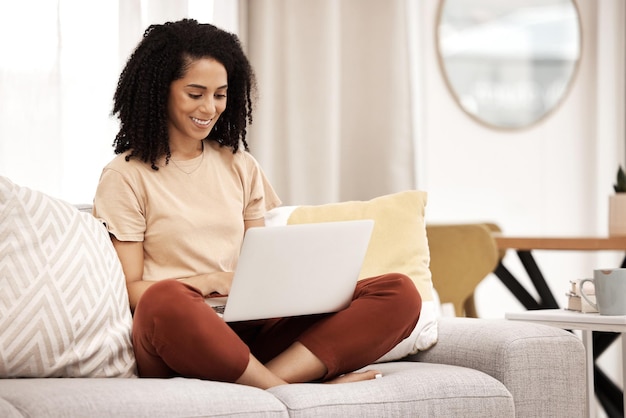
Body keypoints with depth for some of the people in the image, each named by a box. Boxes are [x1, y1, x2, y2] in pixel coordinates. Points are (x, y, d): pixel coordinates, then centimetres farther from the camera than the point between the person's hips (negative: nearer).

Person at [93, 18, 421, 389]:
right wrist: (211, 281, -14)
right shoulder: (125, 177, 5)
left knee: (399, 293, -16)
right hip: (175, 334, -5)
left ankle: (266, 378, -34)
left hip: (247, 330, 5)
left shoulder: (240, 166, 21)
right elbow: (128, 290, 0)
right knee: (164, 301, -44)